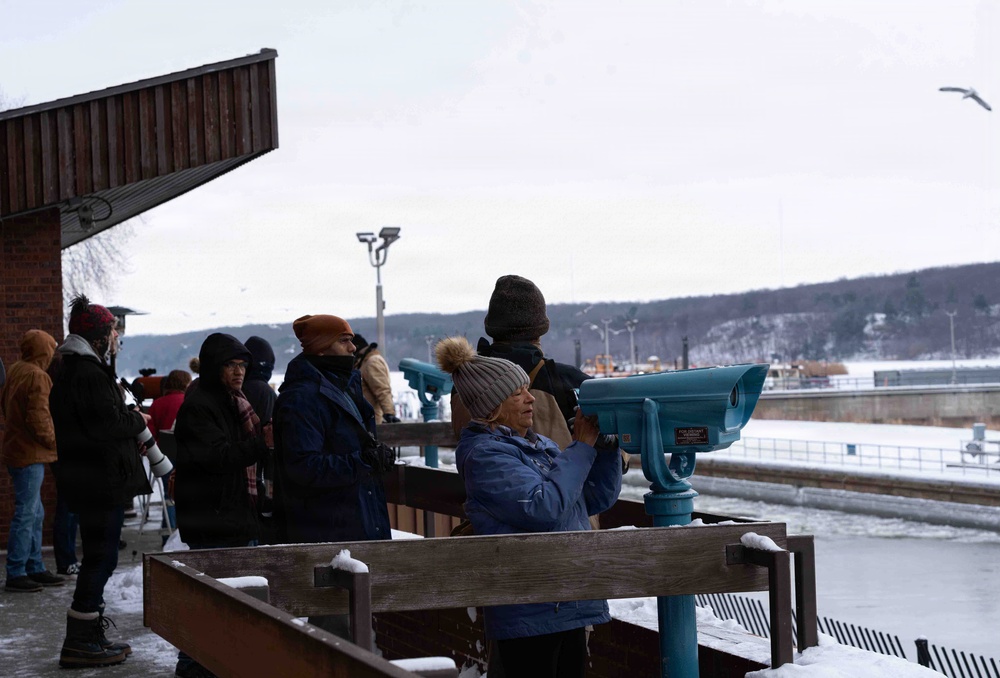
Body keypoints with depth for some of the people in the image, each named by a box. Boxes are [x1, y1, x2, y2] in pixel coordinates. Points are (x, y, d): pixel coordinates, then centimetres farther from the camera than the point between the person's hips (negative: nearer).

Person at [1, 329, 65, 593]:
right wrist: (51, 440, -7)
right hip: (30, 454, -10)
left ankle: (35, 568, 22)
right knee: (26, 515, -6)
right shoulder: (37, 377, -17)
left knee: (34, 514, 16)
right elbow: (38, 417, -21)